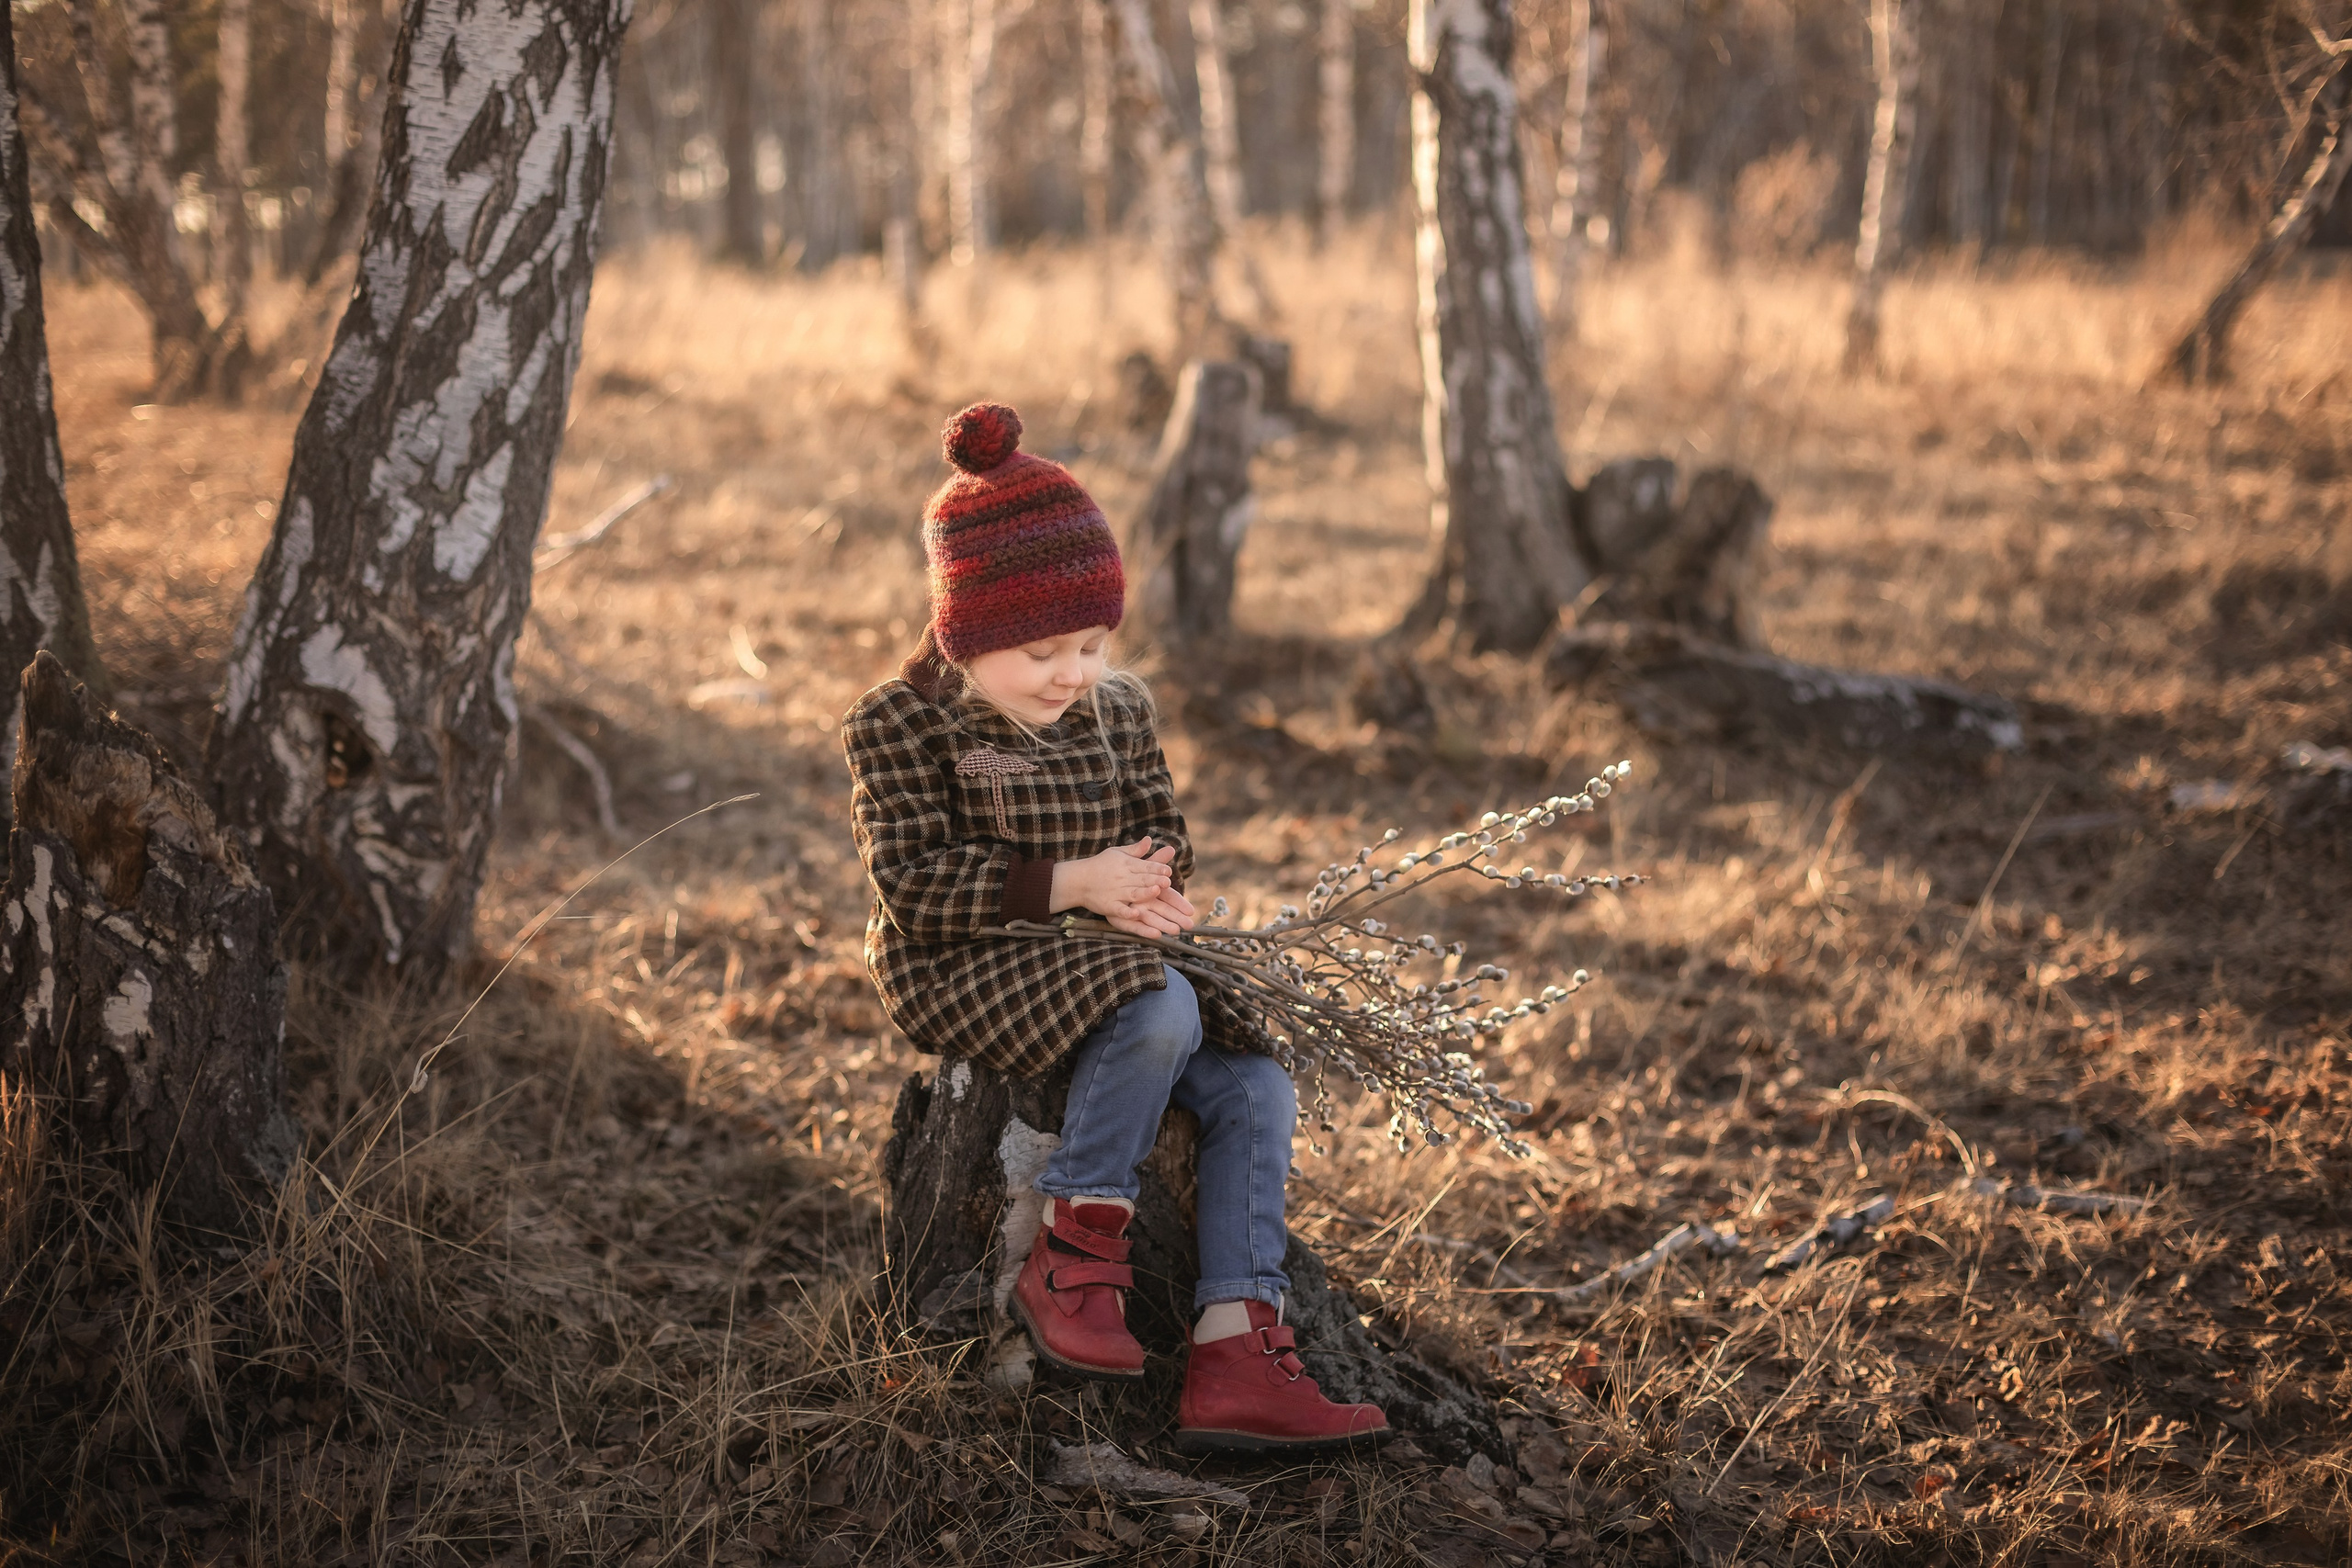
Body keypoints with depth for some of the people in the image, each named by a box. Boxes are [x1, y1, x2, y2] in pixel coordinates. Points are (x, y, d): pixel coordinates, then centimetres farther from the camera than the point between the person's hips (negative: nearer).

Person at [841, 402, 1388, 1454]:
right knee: (1161, 1009, -33)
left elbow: (1161, 829, 14)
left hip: (1092, 958, 7)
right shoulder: (899, 725, -9)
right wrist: (1070, 884, -23)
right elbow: (911, 880, -16)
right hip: (961, 972, -7)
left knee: (1256, 1086, -12)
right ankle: (1072, 1254, -19)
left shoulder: (1117, 709, 9)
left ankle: (1234, 1353, -17)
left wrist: (1150, 880, -13)